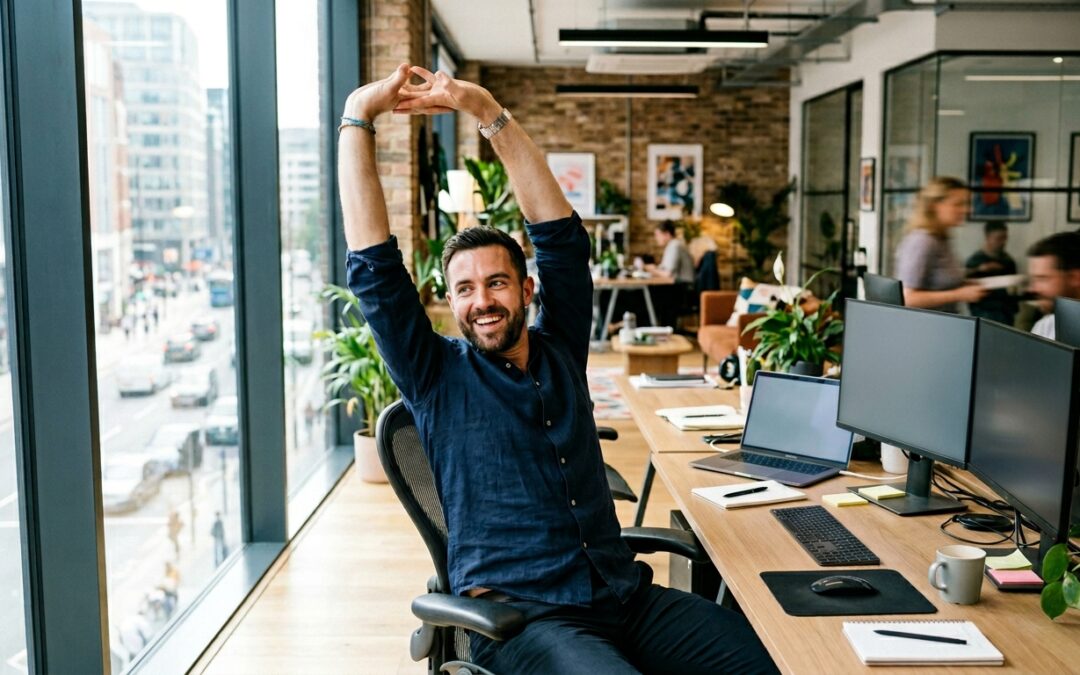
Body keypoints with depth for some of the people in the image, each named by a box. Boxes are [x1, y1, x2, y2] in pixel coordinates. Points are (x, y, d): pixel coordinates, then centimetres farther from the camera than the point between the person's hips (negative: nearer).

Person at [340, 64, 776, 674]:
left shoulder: (560, 351, 12)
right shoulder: (436, 375, 4)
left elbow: (561, 232, 6)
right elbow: (375, 265, -3)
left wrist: (486, 110, 1)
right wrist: (359, 115, -5)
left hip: (625, 594, 4)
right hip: (520, 614, -3)